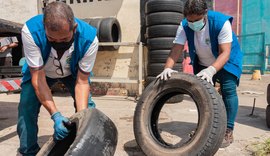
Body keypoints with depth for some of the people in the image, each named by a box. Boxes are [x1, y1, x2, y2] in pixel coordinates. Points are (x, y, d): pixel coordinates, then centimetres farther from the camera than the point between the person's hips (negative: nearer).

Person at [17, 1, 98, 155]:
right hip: (39, 71, 0)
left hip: (73, 72, 0)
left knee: (87, 108, -15)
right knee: (27, 107, -16)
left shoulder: (89, 37, -36)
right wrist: (55, 115, -41)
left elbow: (82, 81, -27)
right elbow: (37, 77, -33)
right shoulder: (31, 30, -37)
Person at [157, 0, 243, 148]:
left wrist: (211, 70, -54)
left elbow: (225, 52, -37)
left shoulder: (221, 22, -32)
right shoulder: (184, 26, -22)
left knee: (228, 90, -15)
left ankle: (228, 131, -6)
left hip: (226, 61, -3)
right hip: (203, 64, 4)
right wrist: (167, 68, -47)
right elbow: (176, 49, -29)